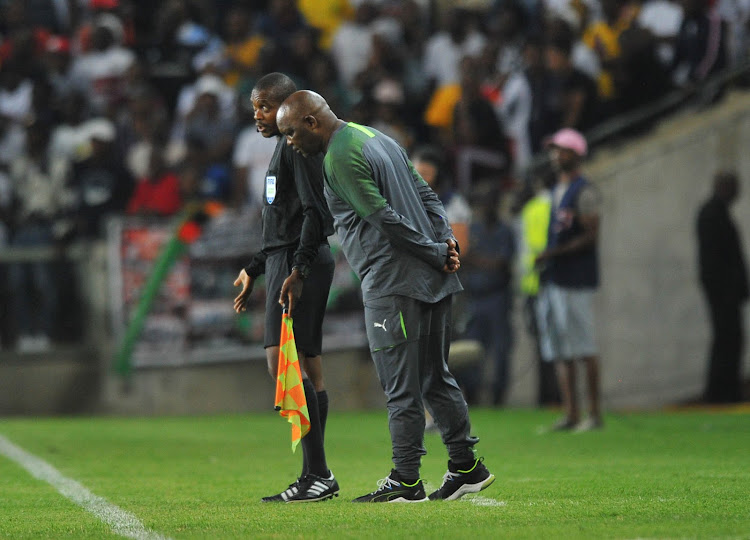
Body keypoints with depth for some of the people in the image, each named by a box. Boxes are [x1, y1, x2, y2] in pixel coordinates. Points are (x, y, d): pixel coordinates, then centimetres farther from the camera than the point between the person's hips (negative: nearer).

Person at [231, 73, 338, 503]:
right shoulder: (285, 148, 21)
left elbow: (315, 212, -20)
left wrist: (298, 270, -27)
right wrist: (255, 270, 29)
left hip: (302, 262, -10)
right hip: (287, 260, 10)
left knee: (285, 363, -15)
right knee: (308, 368, 8)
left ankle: (318, 474, -17)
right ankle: (316, 477, 8)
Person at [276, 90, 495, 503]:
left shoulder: (340, 158, -12)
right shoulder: (378, 139, 18)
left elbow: (385, 219, -17)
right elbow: (426, 195, 17)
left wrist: (437, 254, -10)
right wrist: (446, 242, 4)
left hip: (392, 286, -9)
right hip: (431, 282, 9)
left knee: (401, 387, -5)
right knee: (435, 377, 15)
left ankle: (405, 482, -3)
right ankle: (466, 465, 17)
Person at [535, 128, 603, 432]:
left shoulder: (584, 192, -7)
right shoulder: (556, 191, 20)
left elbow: (592, 235, -15)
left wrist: (555, 252, -19)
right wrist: (544, 264, 13)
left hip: (576, 280, -9)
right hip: (554, 279, 9)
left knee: (584, 348, -8)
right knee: (560, 351, 6)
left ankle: (594, 414, -5)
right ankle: (570, 414, 8)